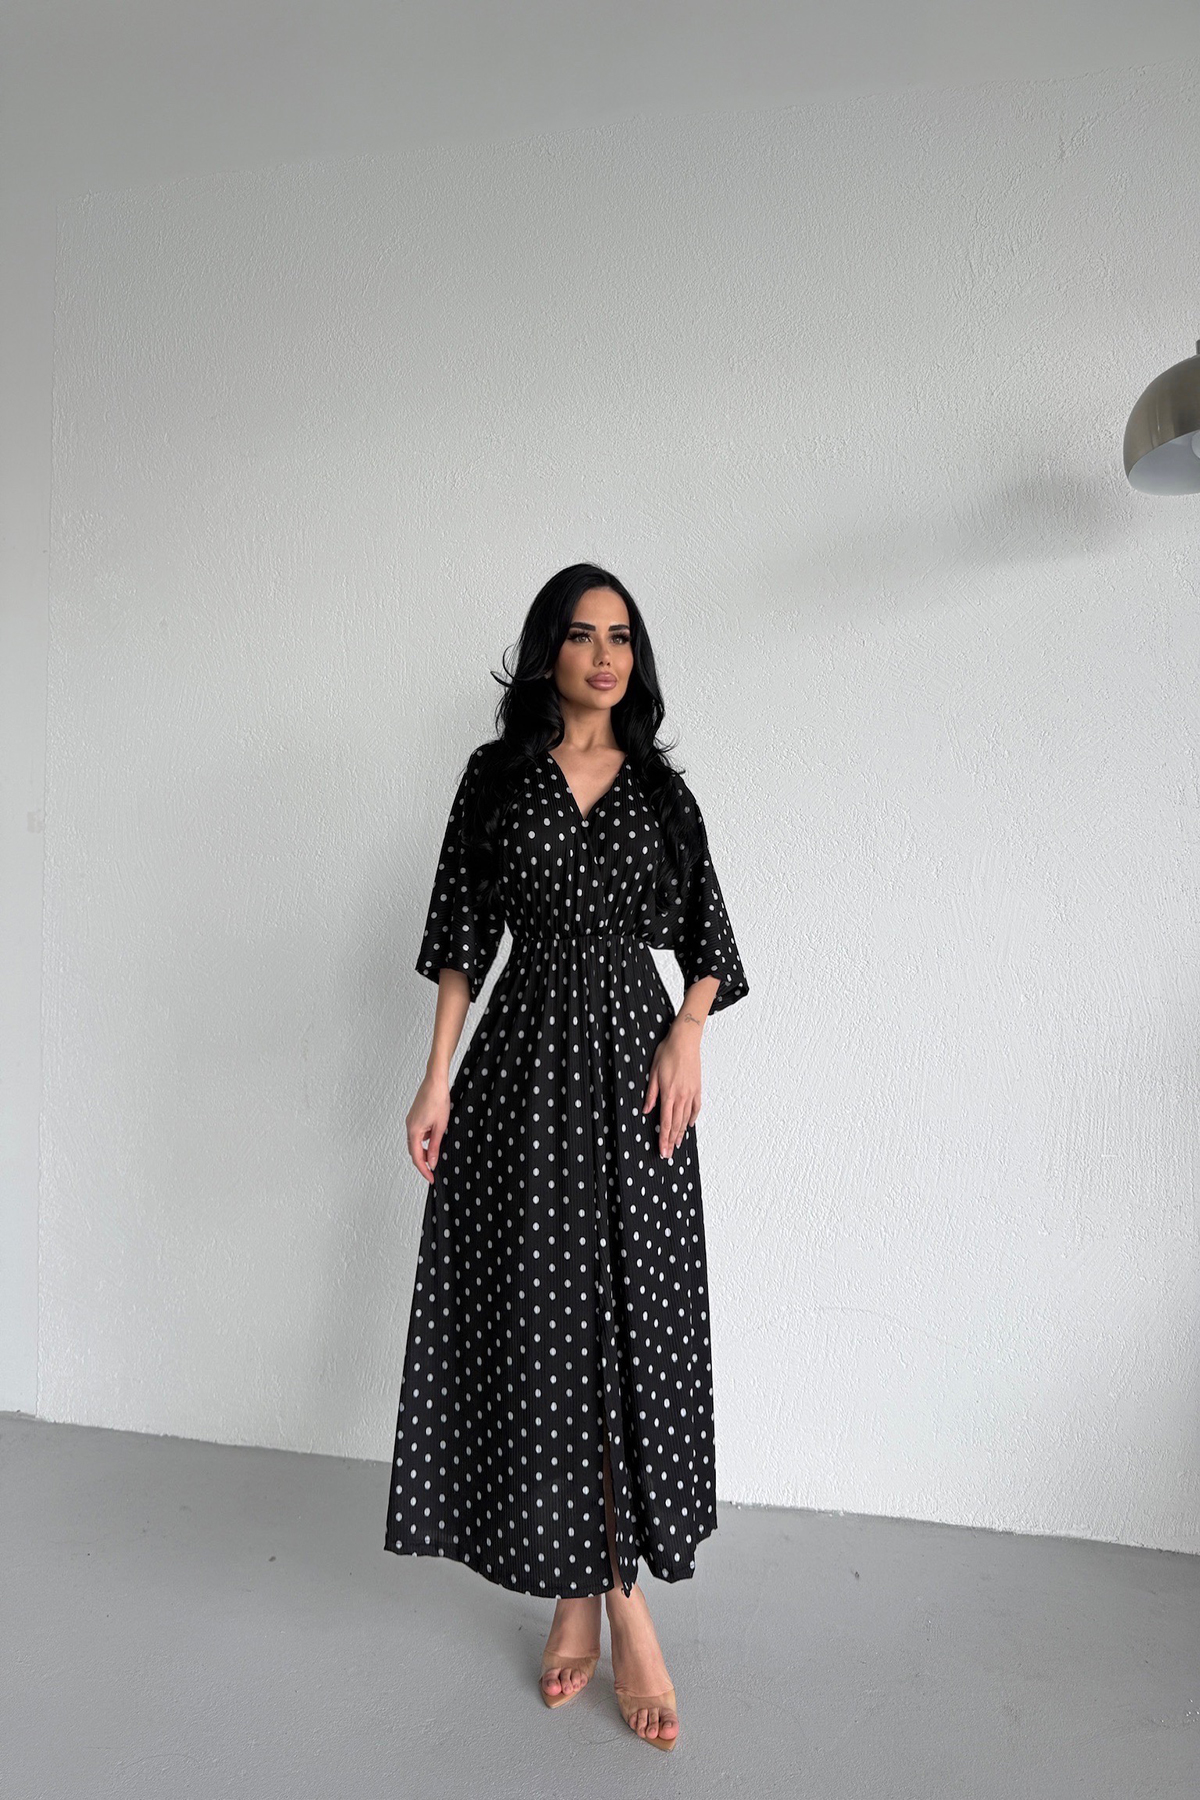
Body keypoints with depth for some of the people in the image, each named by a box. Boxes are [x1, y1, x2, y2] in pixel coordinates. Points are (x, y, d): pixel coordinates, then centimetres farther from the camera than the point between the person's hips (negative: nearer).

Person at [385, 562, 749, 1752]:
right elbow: (463, 935, 4)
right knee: (537, 1318, 4)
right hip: (524, 1062, 0)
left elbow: (707, 938, 9)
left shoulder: (661, 788, 9)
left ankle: (622, 1592, 16)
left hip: (632, 1057, 1)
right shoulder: (497, 774, 6)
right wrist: (437, 1076, -2)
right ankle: (575, 1592, 20)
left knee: (636, 1320, 1)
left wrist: (688, 1037, -8)